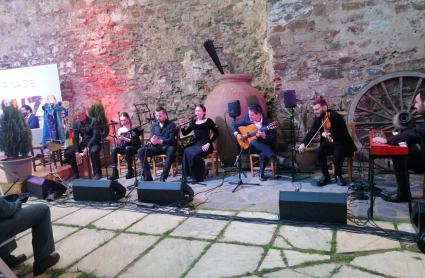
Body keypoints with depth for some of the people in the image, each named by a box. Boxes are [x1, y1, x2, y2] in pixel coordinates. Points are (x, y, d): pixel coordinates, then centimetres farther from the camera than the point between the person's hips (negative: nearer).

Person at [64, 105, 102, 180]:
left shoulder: (93, 121, -11)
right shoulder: (76, 124, 3)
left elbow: (95, 136, -19)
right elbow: (75, 138, -2)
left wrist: (88, 147, -29)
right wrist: (76, 152, -16)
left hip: (94, 144, -5)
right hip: (83, 144, 6)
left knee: (93, 151, -39)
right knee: (68, 153, -11)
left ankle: (98, 173, -24)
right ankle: (76, 173, 4)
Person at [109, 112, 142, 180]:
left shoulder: (133, 128, -4)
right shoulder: (120, 130, 7)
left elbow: (135, 141, -15)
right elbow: (120, 144, 4)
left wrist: (125, 139, -27)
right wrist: (118, 140, -18)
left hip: (134, 148, -4)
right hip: (124, 148, 4)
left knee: (127, 148, -37)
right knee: (114, 149, -24)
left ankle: (130, 170, -25)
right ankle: (114, 171, -27)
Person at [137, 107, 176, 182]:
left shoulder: (171, 125, 0)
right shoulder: (154, 126, 14)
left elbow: (172, 139, -11)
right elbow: (151, 138, 6)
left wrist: (159, 141, -29)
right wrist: (152, 140, -21)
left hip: (167, 147, -4)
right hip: (157, 147, 4)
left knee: (171, 150, -40)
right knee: (141, 151, -20)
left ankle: (163, 177, -36)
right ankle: (148, 176, -22)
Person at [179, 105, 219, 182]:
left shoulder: (208, 121, -2)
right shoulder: (194, 122, 12)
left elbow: (216, 133, -5)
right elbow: (184, 133, 11)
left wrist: (208, 144, -14)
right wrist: (182, 126, -8)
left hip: (205, 145, -5)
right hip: (197, 145, 5)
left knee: (195, 155, -32)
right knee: (187, 152, -27)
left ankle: (199, 176, -7)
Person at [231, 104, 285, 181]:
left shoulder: (269, 122, -12)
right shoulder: (247, 118, -4)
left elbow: (273, 138, -12)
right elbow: (234, 124, 7)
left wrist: (263, 136, -31)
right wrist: (237, 134, -11)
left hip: (265, 146, -3)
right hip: (254, 146, 3)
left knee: (263, 154, -38)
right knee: (253, 141, -35)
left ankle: (261, 173, -13)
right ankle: (275, 156, -36)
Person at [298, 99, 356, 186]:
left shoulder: (336, 116, -22)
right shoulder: (318, 118, -2)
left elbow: (343, 134, -25)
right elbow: (311, 132, 5)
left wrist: (330, 134, -43)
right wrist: (303, 143, -11)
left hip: (341, 143, -5)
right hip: (328, 143, 5)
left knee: (337, 154, -34)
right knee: (319, 151, -25)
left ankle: (338, 175, -4)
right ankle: (326, 176, -7)